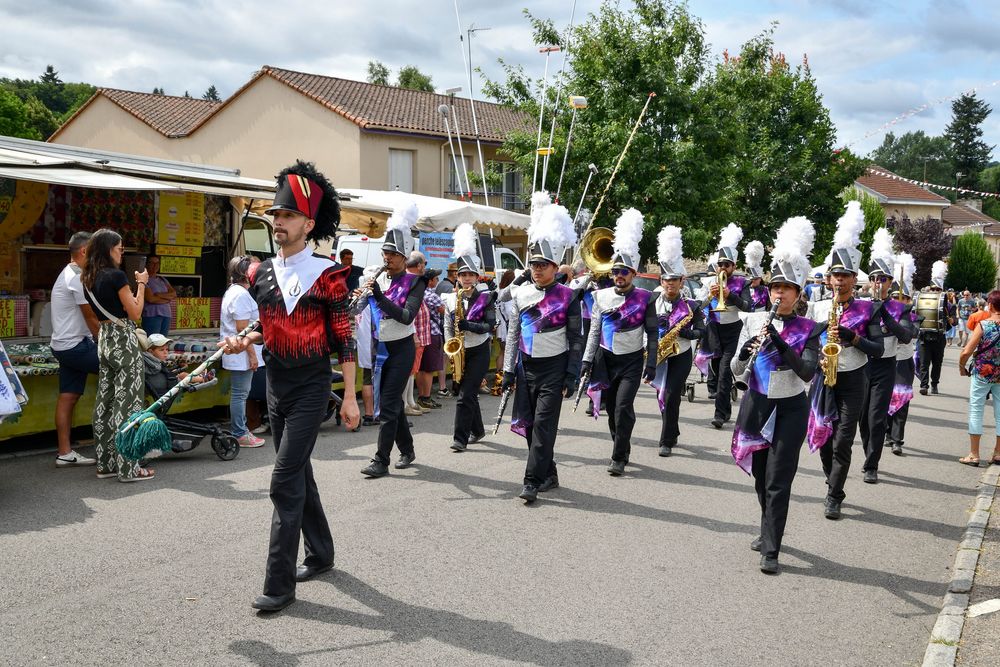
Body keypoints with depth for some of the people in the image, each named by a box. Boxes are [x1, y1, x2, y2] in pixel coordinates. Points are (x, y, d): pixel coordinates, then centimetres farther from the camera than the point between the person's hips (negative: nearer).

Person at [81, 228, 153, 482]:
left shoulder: (88, 279, 9)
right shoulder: (116, 275, -15)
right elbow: (135, 312, -11)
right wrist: (141, 284, 0)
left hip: (104, 339, 9)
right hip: (123, 339, -8)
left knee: (105, 400, 11)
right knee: (127, 401, -5)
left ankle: (106, 463, 17)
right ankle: (128, 467, -3)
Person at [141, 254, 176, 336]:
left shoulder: (162, 279, 18)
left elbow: (174, 294, 7)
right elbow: (151, 299, -13)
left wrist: (160, 295, -10)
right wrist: (169, 299, -1)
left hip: (166, 315, 6)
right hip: (152, 315, -6)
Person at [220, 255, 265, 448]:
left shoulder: (233, 291, 16)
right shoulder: (241, 295, -18)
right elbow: (242, 329, -22)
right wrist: (252, 355, -20)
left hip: (237, 353, 11)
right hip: (242, 353, -11)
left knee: (240, 393, 16)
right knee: (240, 393, -4)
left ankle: (240, 430, 23)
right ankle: (240, 434, 1)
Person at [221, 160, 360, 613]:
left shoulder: (327, 275, -11)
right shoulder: (261, 274, 5)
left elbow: (343, 337, -8)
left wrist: (350, 397, -10)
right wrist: (244, 341, -3)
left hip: (310, 389, -6)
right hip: (276, 387, 6)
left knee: (285, 480, -11)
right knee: (299, 474, 17)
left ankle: (280, 583, -4)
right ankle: (320, 554, 35)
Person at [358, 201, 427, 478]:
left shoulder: (414, 282, -8)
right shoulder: (378, 279, 5)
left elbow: (407, 316, -21)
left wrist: (380, 297, -27)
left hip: (402, 349, -5)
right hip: (380, 348, 6)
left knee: (388, 405, -9)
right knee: (393, 402, 13)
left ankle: (381, 461, -5)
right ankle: (407, 450, 29)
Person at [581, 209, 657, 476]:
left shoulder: (645, 298, -4)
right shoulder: (601, 296, 3)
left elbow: (652, 333, -2)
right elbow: (594, 331, 5)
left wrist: (651, 364, -7)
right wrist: (587, 360, -2)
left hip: (632, 361, -3)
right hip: (606, 359, 3)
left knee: (623, 406, -15)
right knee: (612, 410, 10)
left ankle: (618, 458, -5)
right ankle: (622, 451, 28)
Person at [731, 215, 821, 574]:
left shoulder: (808, 329, -5)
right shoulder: (754, 320, 1)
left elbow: (807, 372, -18)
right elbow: (736, 370, -1)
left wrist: (779, 343, -28)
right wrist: (746, 352, -23)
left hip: (790, 409, -3)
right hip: (756, 406, 3)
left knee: (778, 481, -7)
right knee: (760, 476, 14)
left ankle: (770, 550, -5)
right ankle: (768, 531, 35)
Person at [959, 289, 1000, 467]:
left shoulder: (983, 325, -15)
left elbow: (966, 352, -17)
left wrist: (962, 367, 0)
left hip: (982, 374, -3)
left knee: (976, 411, 5)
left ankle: (974, 455, 7)